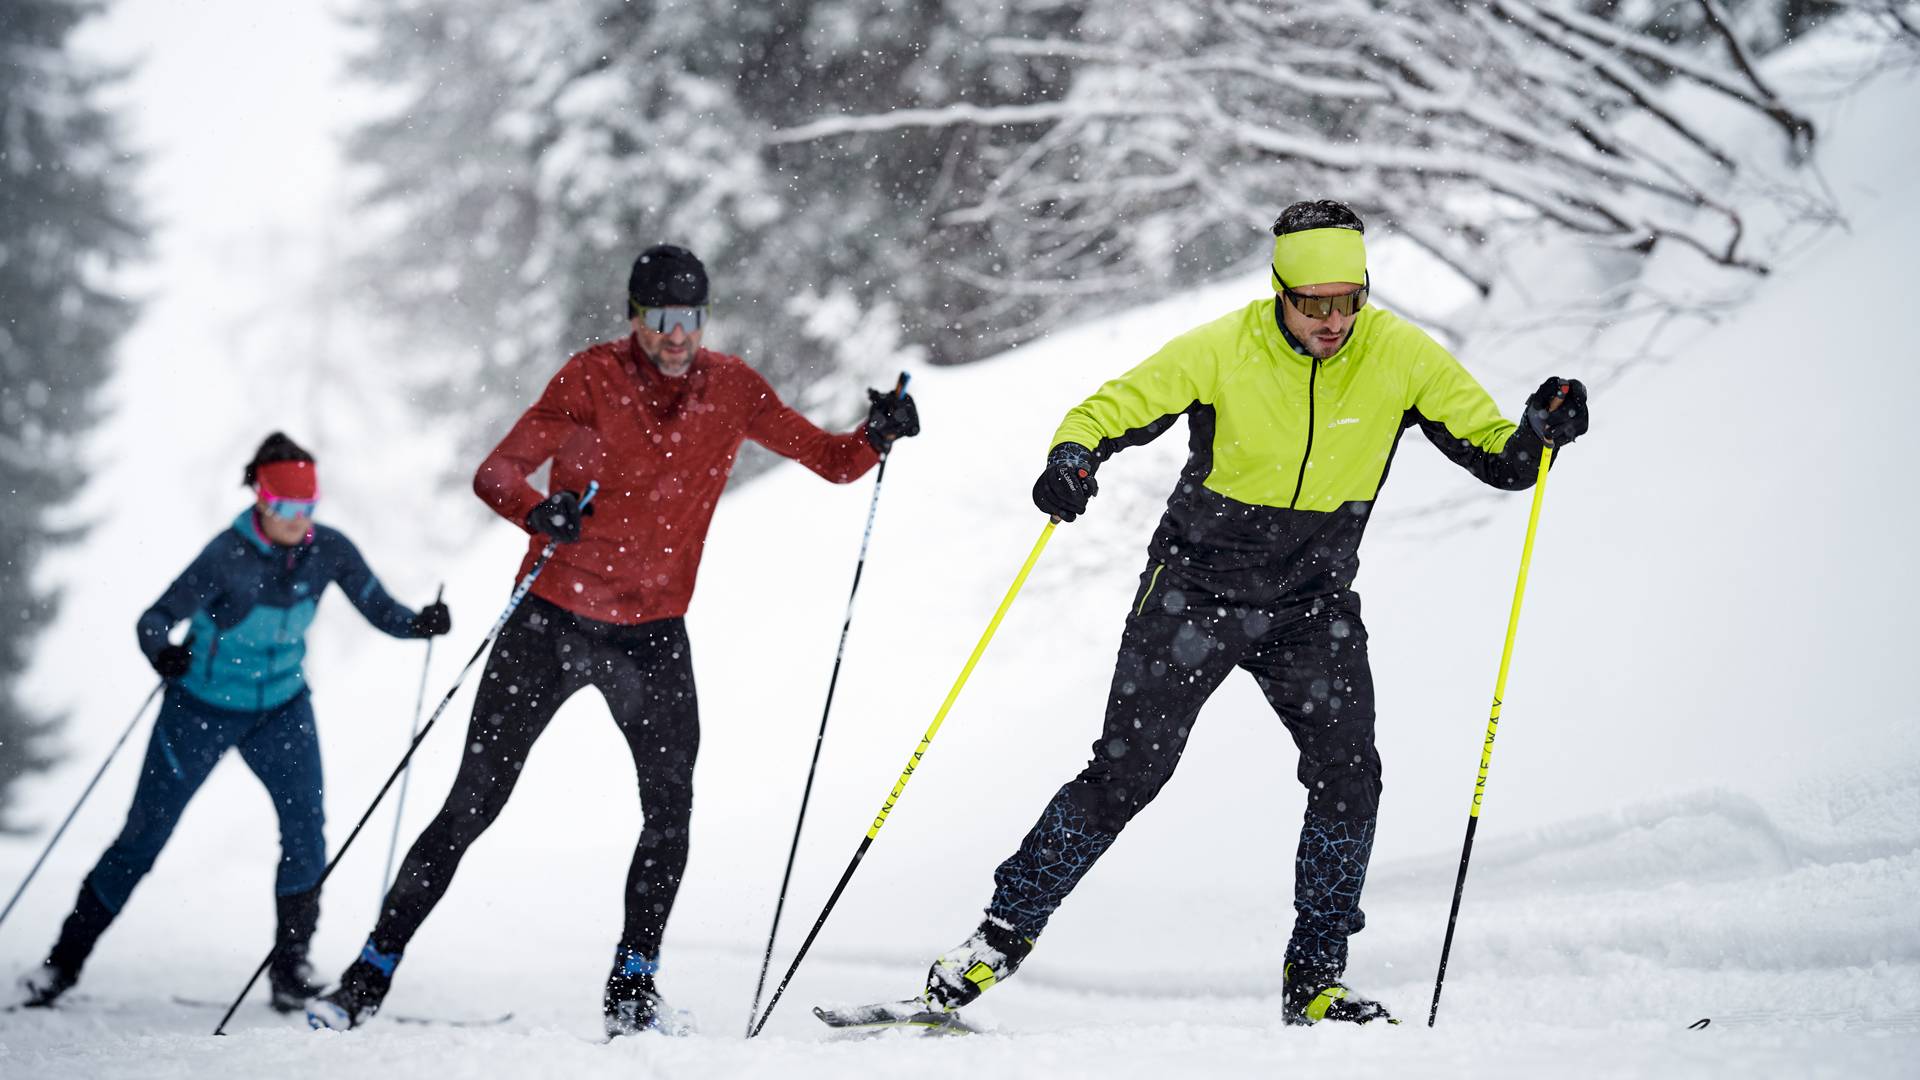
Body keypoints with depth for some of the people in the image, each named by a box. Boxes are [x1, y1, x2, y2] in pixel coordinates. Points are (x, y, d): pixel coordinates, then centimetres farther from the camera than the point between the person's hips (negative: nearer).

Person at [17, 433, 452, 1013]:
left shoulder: (329, 550, -13)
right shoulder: (228, 555, -25)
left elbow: (381, 610, -9)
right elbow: (156, 618, -25)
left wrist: (420, 623, -30)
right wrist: (163, 653, -47)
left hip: (282, 707, 3)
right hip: (204, 707, -3)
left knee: (306, 823, -17)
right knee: (144, 835, 3)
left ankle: (289, 964, -5)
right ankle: (63, 961, 17)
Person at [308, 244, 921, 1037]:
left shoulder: (731, 389, -1)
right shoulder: (593, 378, -11)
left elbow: (832, 461, 4)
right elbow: (496, 474, -15)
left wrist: (877, 436, -17)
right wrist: (541, 511, -36)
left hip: (652, 634, 3)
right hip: (554, 618, -2)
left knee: (670, 808, -10)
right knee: (473, 804, -1)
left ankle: (632, 988, 4)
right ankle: (372, 973, 8)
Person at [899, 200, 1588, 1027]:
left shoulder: (1402, 358, -10)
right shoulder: (1222, 352, -16)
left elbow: (1496, 455, -5)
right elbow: (1111, 409, -11)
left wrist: (1537, 435, -27)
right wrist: (1072, 457, -33)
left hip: (1312, 605, 2)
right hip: (1196, 586, -2)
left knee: (1347, 774, -13)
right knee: (1126, 773, -6)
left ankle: (1315, 980, 2)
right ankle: (1002, 935, 8)